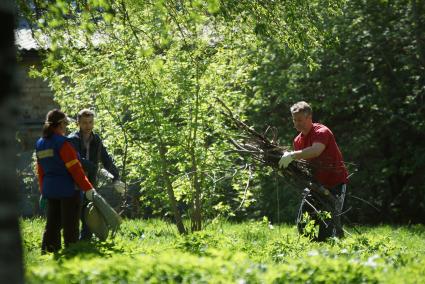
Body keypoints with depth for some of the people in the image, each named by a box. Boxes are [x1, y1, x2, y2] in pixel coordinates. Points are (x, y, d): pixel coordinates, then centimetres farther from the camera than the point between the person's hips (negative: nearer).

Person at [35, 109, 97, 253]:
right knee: (70, 225, -1)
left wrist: (43, 191, 23)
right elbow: (75, 168, -17)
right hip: (68, 188, -7)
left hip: (50, 189, 7)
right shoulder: (62, 143, -15)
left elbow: (41, 171, 15)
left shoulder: (40, 144, 8)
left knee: (52, 225, 13)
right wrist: (87, 188, -14)